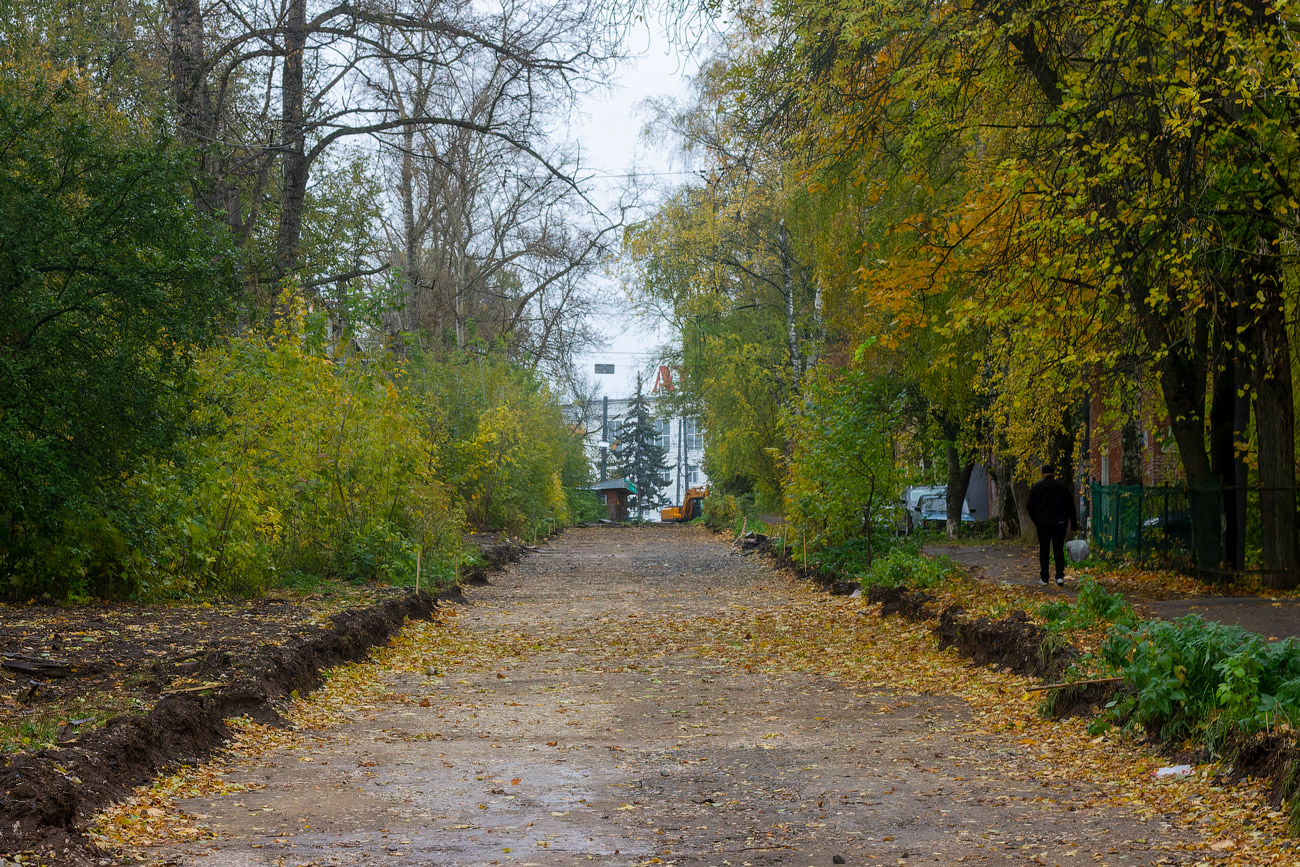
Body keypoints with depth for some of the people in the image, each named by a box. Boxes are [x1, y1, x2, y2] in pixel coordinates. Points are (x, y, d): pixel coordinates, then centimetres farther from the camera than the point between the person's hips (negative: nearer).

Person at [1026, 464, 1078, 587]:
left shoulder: (1037, 487, 1)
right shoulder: (1062, 486, 5)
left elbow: (1030, 507, 1)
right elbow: (1071, 507, 8)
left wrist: (1036, 521, 15)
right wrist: (1074, 525, 14)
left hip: (1043, 523, 0)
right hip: (1060, 523, 0)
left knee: (1044, 550, 9)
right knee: (1058, 549, -1)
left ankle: (1044, 577, 10)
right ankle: (1060, 576, -14)